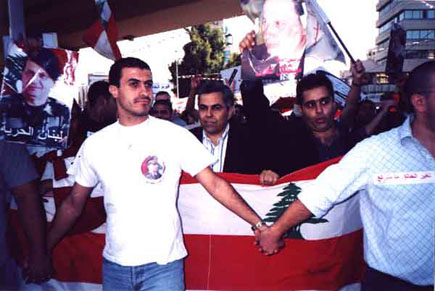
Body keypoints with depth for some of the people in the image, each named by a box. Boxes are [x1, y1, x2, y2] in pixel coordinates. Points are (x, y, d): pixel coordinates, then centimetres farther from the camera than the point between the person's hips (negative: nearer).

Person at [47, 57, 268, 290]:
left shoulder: (175, 135, -8)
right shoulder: (95, 144, 0)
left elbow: (215, 185, -8)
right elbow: (73, 204, 10)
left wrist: (257, 223, -12)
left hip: (163, 264, -3)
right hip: (114, 265, 4)